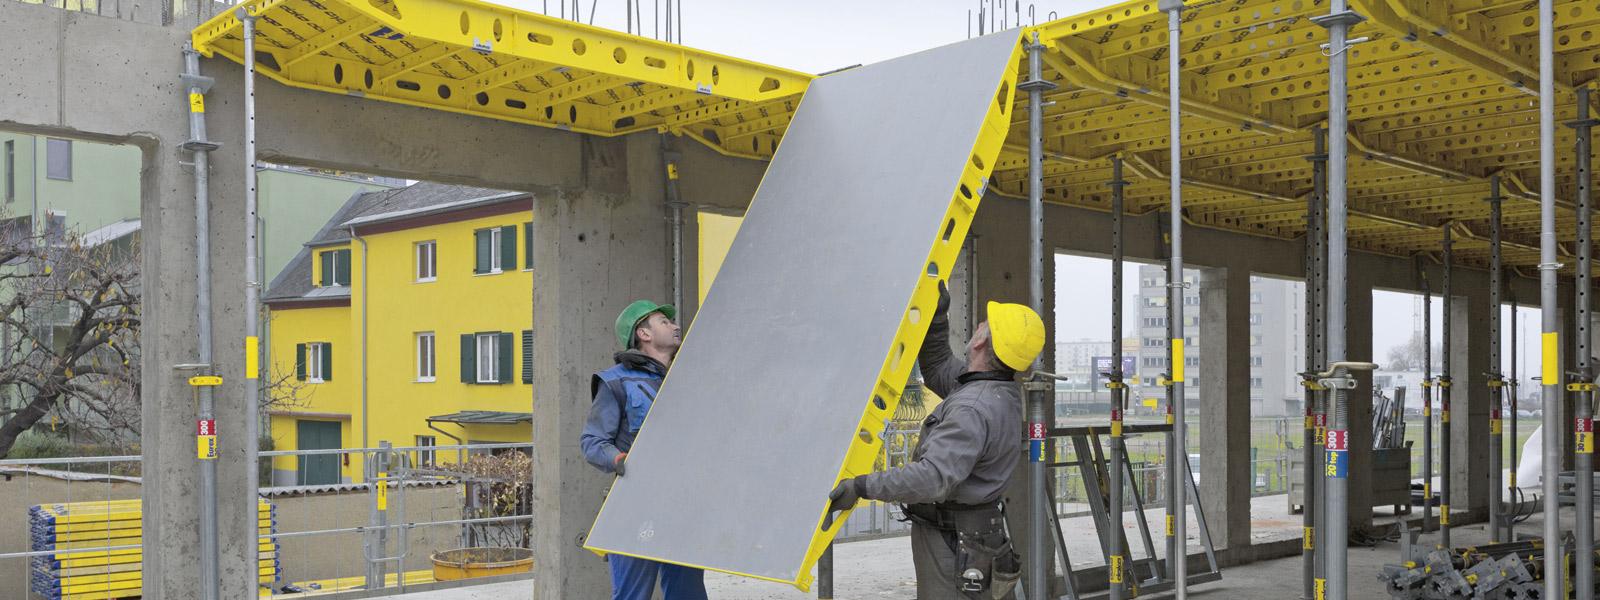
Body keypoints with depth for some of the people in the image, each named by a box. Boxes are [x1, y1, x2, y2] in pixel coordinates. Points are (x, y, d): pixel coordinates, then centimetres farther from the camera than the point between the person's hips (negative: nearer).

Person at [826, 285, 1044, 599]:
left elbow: (933, 478, -35)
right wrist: (936, 312, 7)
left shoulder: (974, 410, -27)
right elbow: (937, 370, 19)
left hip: (954, 545, -10)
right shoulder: (1000, 391, 5)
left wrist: (862, 486, -31)